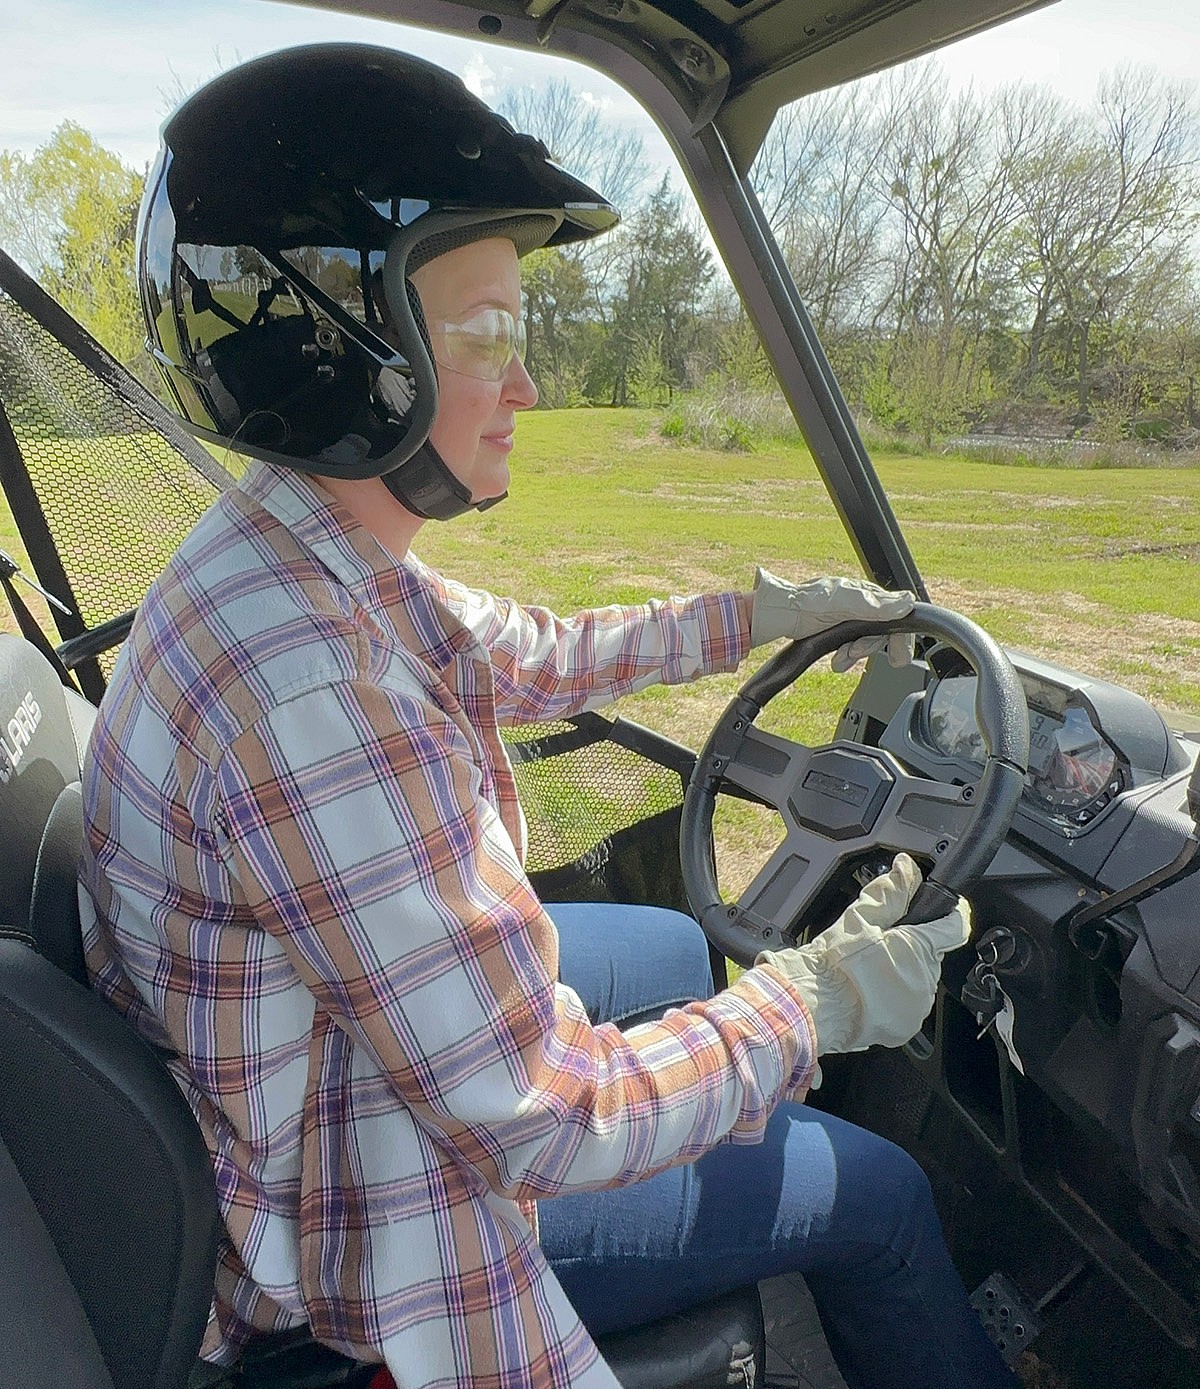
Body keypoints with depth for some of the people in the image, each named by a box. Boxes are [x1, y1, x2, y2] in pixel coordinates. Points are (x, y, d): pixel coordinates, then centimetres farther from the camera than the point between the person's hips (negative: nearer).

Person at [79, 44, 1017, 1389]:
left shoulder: (289, 556, -8)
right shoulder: (316, 690, -39)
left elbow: (535, 655, 7)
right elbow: (540, 1124, -32)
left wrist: (760, 610, 7)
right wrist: (819, 999, -18)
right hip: (368, 1228, -8)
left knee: (677, 948, 26)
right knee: (878, 1193, 6)